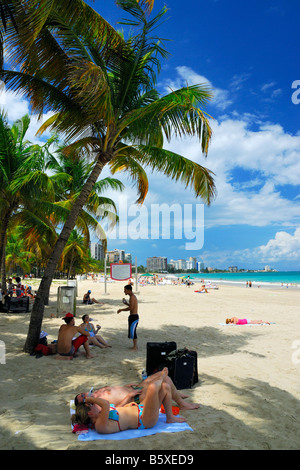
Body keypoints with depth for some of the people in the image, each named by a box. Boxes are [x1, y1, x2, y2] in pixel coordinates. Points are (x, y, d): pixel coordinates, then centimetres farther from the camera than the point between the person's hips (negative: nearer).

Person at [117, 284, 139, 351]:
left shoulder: (132, 297, -17)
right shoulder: (133, 296, 15)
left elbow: (131, 308, -25)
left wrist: (121, 310, -16)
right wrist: (127, 303, 18)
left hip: (134, 316, -10)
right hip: (134, 316, 10)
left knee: (132, 331, -6)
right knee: (133, 331, 16)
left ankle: (135, 347, 0)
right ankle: (135, 346, 24)